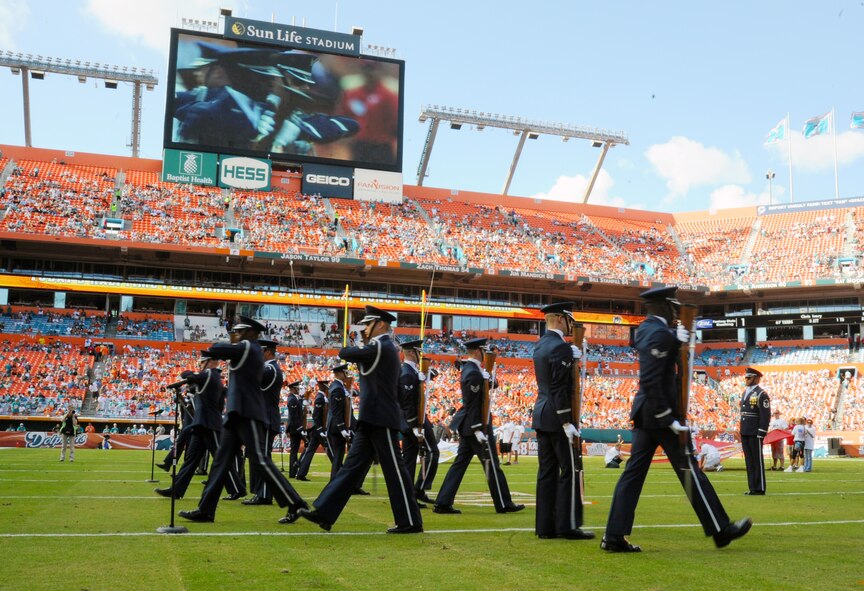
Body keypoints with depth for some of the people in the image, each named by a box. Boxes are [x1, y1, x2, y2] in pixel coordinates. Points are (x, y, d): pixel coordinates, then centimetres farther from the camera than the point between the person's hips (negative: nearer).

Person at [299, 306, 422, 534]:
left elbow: (344, 353, -9)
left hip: (381, 420, -10)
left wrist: (360, 347, 11)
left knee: (394, 470, -3)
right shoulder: (382, 348, 18)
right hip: (372, 420, 10)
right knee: (352, 466, 7)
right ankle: (324, 513, 7)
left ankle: (411, 522, 4)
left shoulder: (380, 347, -13)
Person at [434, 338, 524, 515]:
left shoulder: (468, 368, 12)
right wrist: (478, 430, -21)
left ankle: (443, 503, 8)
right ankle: (503, 504, 11)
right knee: (492, 465, 1)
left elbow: (488, 386, 20)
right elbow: (472, 404, -21)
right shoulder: (474, 373, -19)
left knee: (460, 462, 9)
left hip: (467, 426, 10)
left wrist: (487, 377, 1)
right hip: (476, 424, -10)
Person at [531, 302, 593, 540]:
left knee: (547, 472, 10)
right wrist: (567, 423, -18)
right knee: (569, 470, -2)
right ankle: (568, 525, 1)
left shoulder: (541, 345, 12)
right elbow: (559, 389, -20)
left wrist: (571, 358, 6)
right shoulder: (561, 347, -16)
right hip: (557, 417, -9)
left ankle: (545, 526, 12)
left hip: (541, 416, 9)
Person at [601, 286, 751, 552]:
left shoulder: (644, 329, 11)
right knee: (689, 471, 2)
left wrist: (676, 339, 5)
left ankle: (614, 536, 6)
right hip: (660, 412, -9)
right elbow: (650, 381, -24)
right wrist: (668, 418, -21)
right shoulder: (660, 334, -17)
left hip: (644, 413, 9)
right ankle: (721, 530, 15)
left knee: (634, 471, 7)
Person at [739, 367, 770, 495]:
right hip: (745, 433, 8)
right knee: (749, 460, 10)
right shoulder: (745, 393, 16)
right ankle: (752, 487, 15)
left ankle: (759, 488, 3)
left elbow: (765, 416, -14)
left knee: (757, 460, -2)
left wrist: (761, 433, -18)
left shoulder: (761, 394, -9)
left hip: (755, 433, -8)